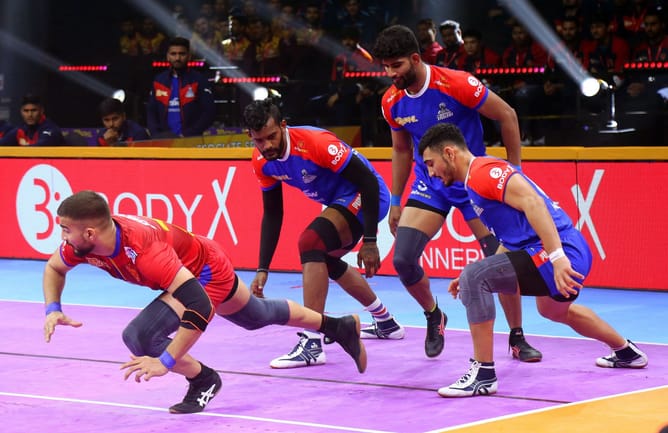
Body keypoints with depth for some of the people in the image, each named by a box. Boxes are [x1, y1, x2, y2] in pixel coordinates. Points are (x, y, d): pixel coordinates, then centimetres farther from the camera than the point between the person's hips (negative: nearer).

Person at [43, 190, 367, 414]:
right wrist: (53, 310, -17)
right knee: (259, 316, 28)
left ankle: (203, 381, 1)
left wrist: (165, 361, -48)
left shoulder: (142, 250, -44)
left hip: (206, 269, -8)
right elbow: (54, 268, 1)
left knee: (140, 336, -25)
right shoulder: (83, 243, -23)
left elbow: (202, 307, -46)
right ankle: (339, 327, 49)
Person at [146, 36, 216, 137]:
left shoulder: (198, 81, 1)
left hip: (191, 140, -3)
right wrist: (156, 135, -1)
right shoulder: (158, 81, 13)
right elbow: (151, 112, 16)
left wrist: (187, 135, -12)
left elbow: (209, 112, -5)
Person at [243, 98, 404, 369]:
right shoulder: (262, 162, -8)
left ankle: (312, 343, -28)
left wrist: (369, 242, -27)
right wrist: (263, 269, -4)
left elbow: (369, 182, -26)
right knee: (324, 259, 26)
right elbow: (272, 215, 3)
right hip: (340, 202, 10)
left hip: (365, 196, -10)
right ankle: (386, 323, 47)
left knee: (311, 243, -29)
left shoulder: (316, 143, -31)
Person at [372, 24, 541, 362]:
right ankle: (434, 317, 16)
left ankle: (517, 339, 12)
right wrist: (395, 202, 12)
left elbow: (507, 115, -11)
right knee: (402, 260, -14)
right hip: (429, 185, 3)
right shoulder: (392, 102, -6)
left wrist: (514, 170, -8)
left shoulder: (456, 84, -21)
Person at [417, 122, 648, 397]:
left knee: (473, 276, -21)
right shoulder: (475, 182, 20)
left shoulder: (482, 170, -11)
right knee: (554, 310, 40)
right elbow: (511, 239, 26)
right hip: (571, 253, 11)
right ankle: (626, 352, 61)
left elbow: (532, 201, -24)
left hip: (563, 252, -11)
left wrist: (557, 257, -32)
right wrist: (475, 281, 21)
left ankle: (483, 374, -15)